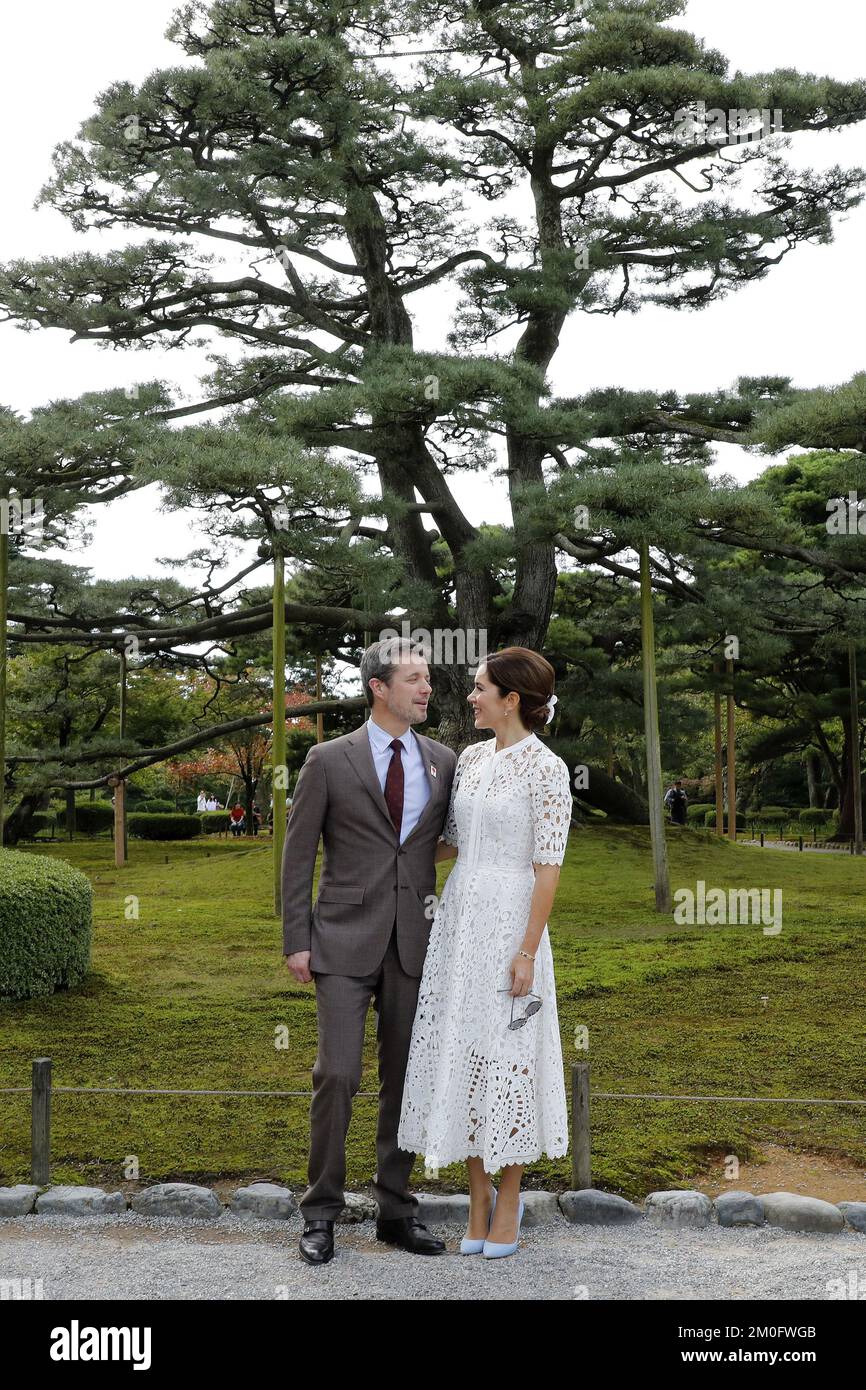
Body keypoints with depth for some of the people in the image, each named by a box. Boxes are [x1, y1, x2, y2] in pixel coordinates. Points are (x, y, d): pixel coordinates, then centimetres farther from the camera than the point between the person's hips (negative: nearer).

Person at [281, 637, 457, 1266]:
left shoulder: (444, 762, 6)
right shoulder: (329, 760, -2)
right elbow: (299, 854, 0)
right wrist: (297, 941, -4)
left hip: (415, 942, 3)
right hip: (346, 940, -3)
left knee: (405, 1077, 8)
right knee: (338, 1075, -7)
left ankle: (396, 1209, 21)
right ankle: (322, 1212, 8)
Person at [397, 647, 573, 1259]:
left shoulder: (546, 768, -11)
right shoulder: (472, 757, 9)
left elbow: (548, 868, -13)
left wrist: (527, 951, -15)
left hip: (510, 921, -7)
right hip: (459, 916, 7)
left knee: (506, 1057, 2)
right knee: (461, 1052, 8)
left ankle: (509, 1198, 19)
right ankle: (478, 1198, 21)